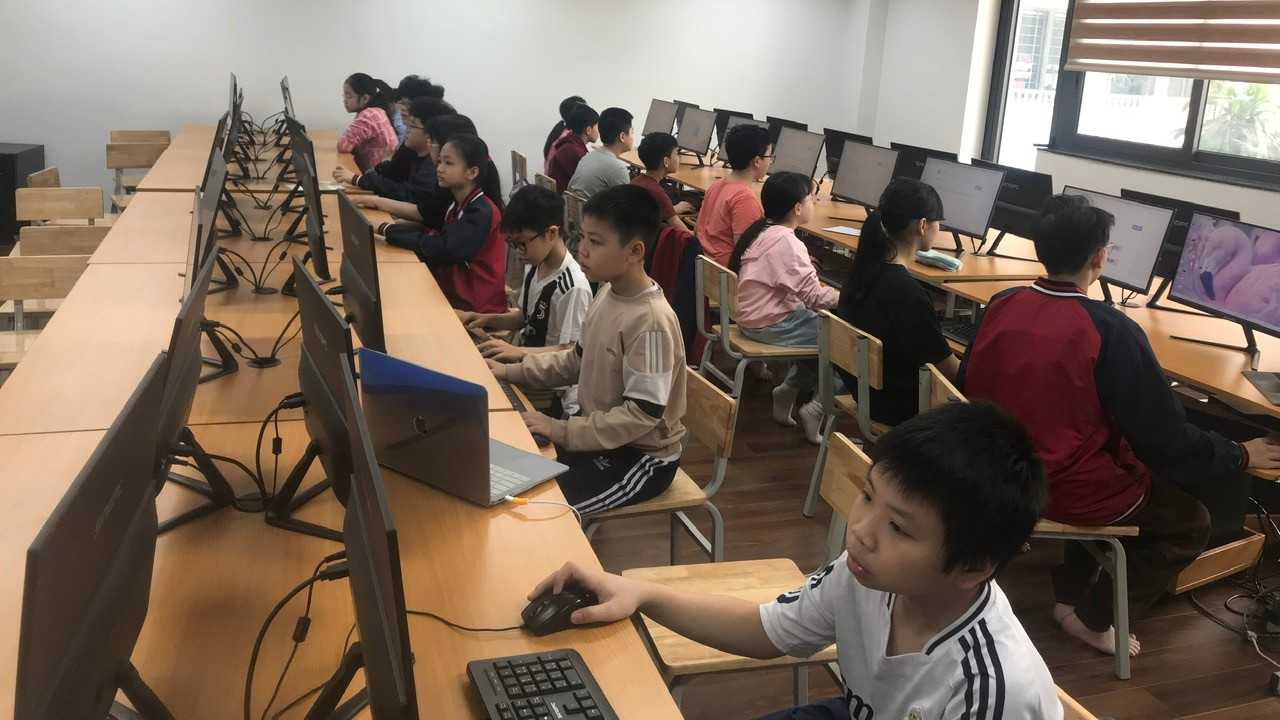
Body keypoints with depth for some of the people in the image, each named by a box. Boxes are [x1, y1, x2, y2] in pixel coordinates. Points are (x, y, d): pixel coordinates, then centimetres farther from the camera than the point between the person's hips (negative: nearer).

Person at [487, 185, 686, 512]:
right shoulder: (608, 293, -1)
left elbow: (643, 413, -27)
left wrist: (561, 431, -25)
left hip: (642, 455, -8)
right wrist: (511, 371, 3)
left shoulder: (651, 322, -27)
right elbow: (578, 361, 12)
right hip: (602, 433, 8)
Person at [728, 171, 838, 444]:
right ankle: (818, 408, 2)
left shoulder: (762, 230, 6)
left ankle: (788, 390, 21)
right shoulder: (787, 243, -21)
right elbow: (814, 296, -22)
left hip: (752, 315, 10)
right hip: (770, 325, -10)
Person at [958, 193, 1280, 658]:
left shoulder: (1000, 305, -7)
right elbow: (1167, 440, -16)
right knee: (1190, 522, 19)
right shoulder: (1111, 330, -23)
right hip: (1067, 492, -6)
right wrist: (1241, 455, 2)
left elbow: (970, 388, 8)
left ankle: (1070, 593, 32)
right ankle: (1093, 617, 19)